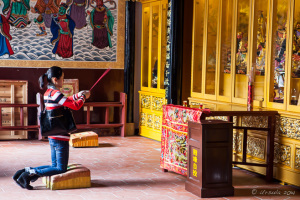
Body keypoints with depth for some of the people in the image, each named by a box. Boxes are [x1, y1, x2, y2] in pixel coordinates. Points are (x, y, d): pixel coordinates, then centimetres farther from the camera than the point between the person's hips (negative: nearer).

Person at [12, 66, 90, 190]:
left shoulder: (48, 93, 10)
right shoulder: (56, 94, -18)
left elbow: (65, 101, 26)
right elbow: (75, 106, -20)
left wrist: (78, 95, 19)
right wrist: (83, 97, -2)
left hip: (52, 136, 10)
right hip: (60, 137, -9)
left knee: (55, 166, 18)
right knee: (61, 169, 0)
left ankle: (26, 171, 9)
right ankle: (31, 173, -6)